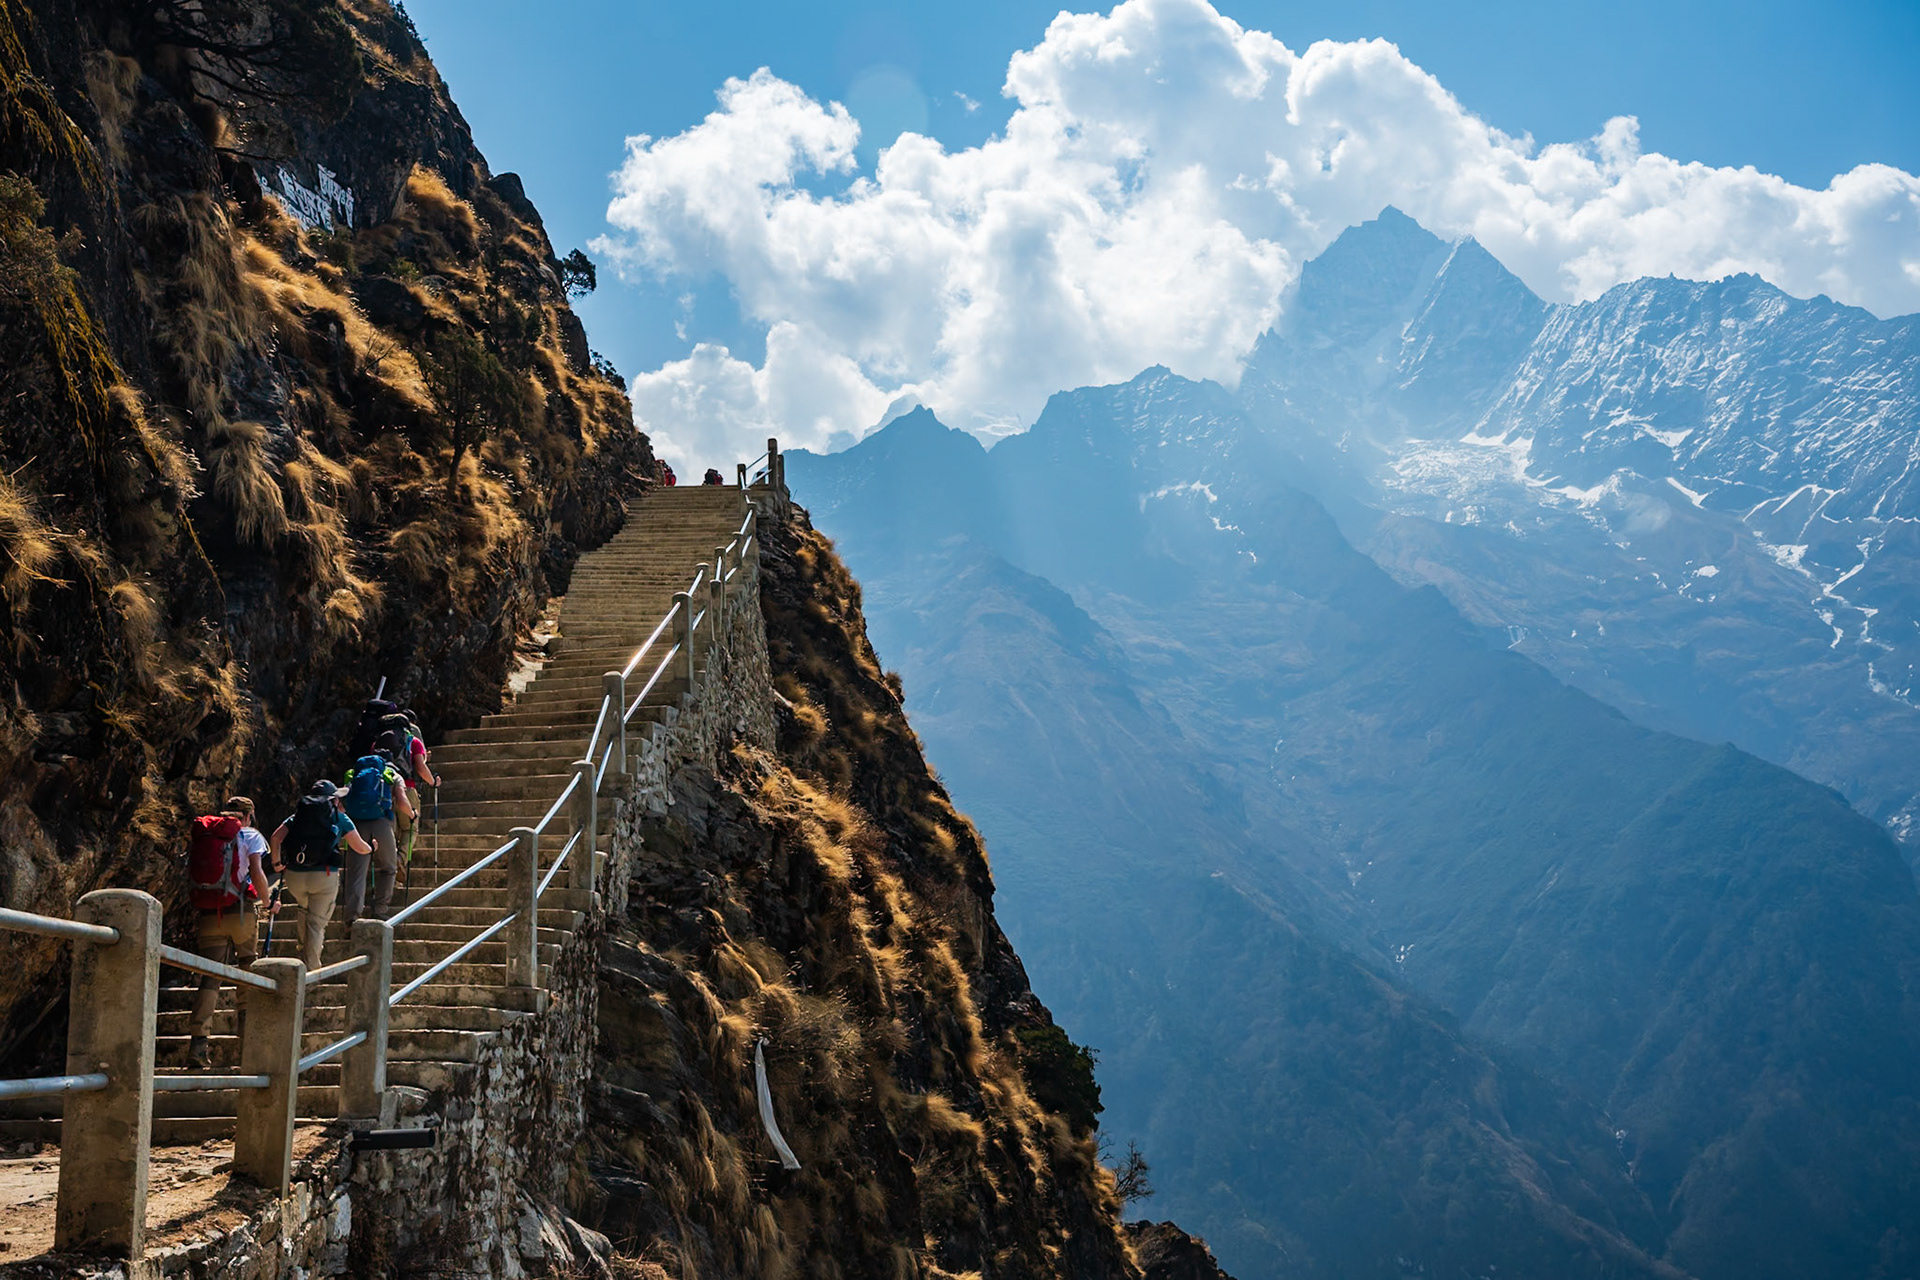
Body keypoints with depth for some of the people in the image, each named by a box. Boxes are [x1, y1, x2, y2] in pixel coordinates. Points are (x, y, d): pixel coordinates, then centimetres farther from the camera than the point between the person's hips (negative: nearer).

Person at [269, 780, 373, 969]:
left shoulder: (298, 814, 15)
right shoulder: (339, 818, 9)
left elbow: (276, 837, 3)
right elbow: (360, 848, 11)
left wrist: (277, 862, 16)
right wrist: (371, 848, 33)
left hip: (294, 875, 3)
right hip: (324, 875, -3)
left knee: (305, 909, 30)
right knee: (316, 922, 3)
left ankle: (304, 949, 35)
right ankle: (311, 968, 0)